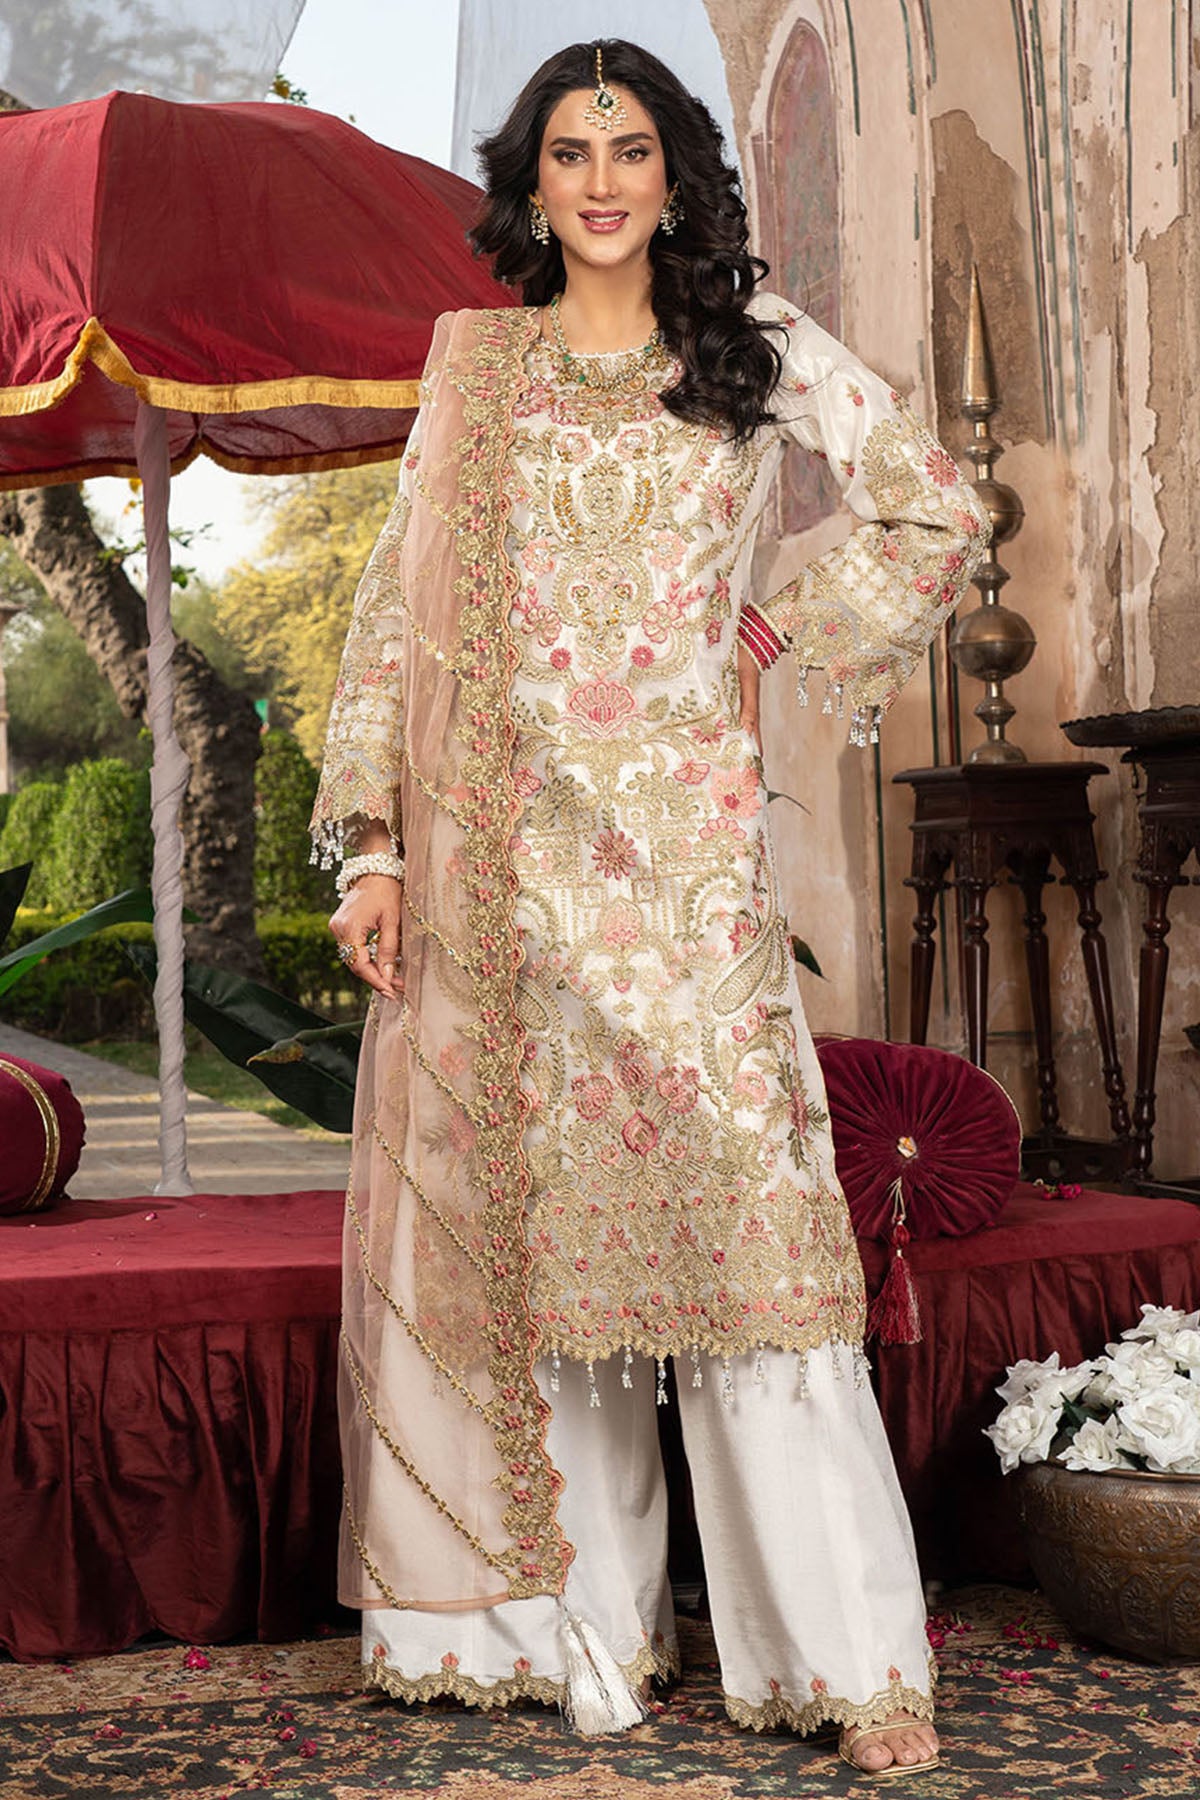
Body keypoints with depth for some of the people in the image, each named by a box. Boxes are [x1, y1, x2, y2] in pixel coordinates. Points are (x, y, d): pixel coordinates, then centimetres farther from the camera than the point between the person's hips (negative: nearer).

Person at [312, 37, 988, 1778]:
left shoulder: (755, 344, 10)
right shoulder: (475, 368, 13)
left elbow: (939, 515, 10)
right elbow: (396, 606, 9)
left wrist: (782, 627, 4)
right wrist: (372, 837, 1)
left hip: (685, 833, -2)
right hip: (501, 843, 2)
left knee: (739, 1194, -9)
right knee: (533, 1204, 2)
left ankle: (841, 1645, -2)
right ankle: (588, 1625, 13)